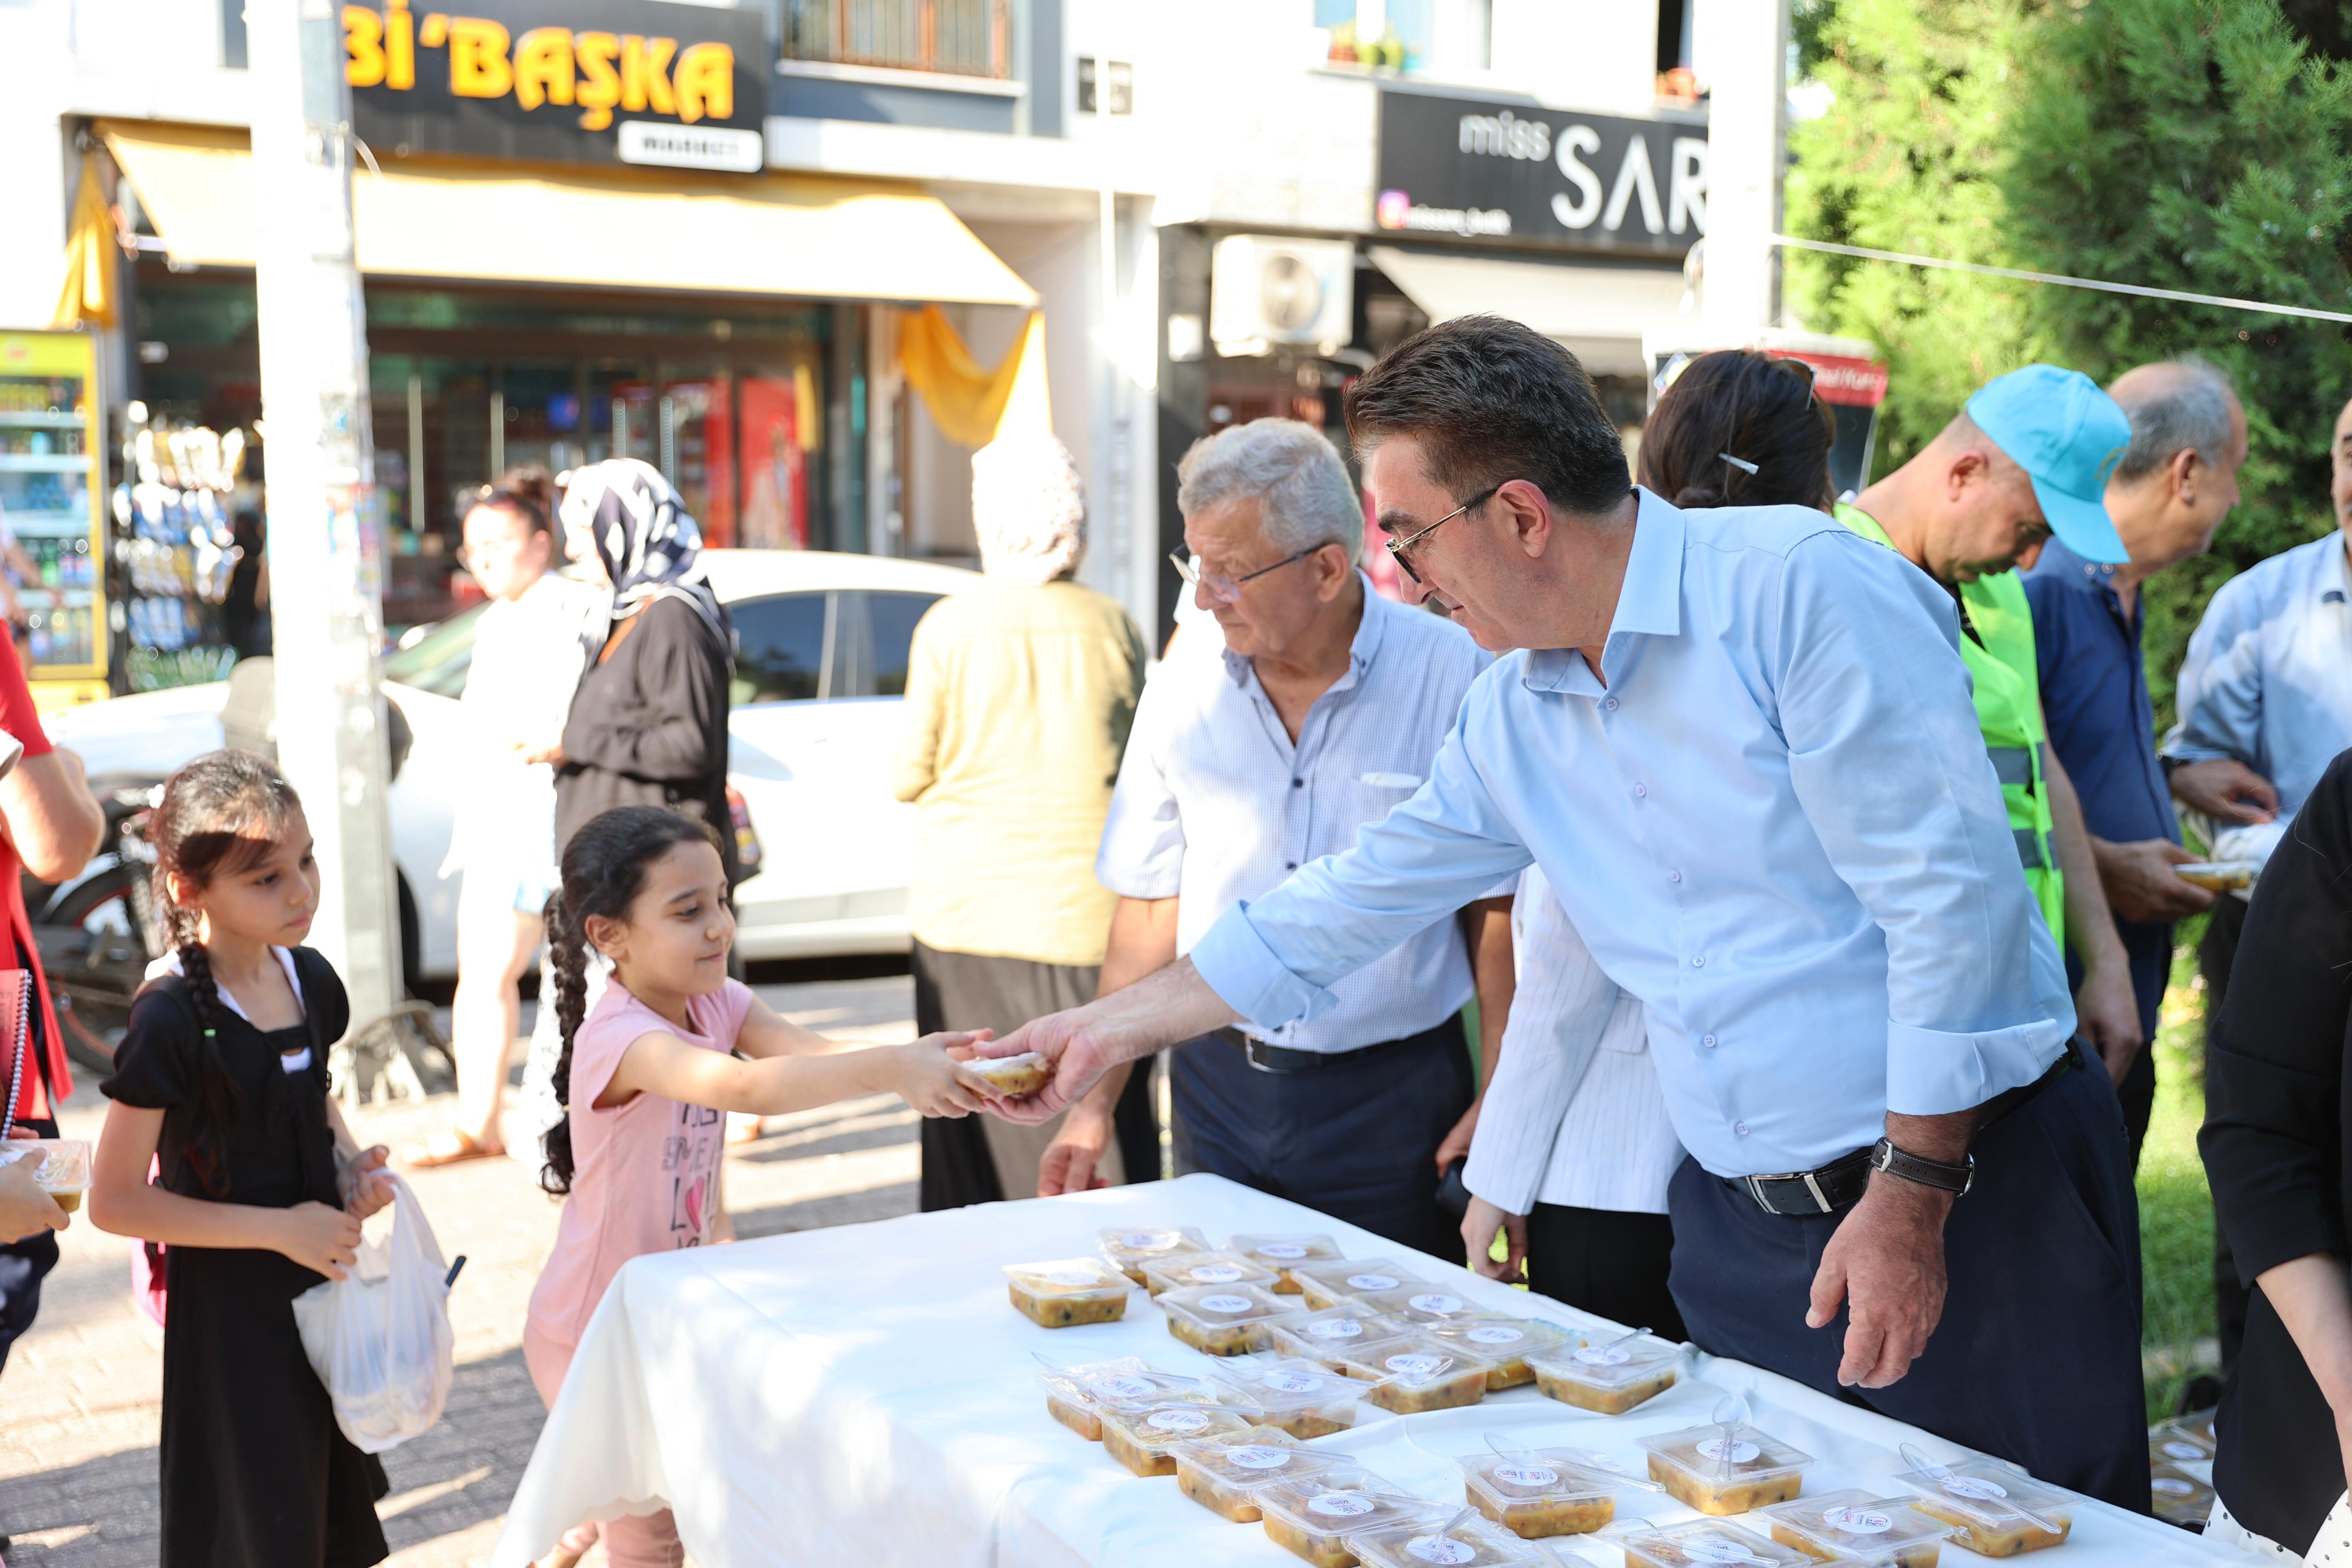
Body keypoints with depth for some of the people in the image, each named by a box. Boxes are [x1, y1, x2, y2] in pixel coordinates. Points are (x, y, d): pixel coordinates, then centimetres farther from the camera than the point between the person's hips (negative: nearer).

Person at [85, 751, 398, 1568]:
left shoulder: (309, 978, -1)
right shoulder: (173, 1019, -22)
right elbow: (114, 1202, -19)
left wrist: (351, 1162, -3)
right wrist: (280, 1228, -19)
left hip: (321, 1265, 7)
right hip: (229, 1299, -6)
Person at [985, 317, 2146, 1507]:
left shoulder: (1802, 585, -16)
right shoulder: (1512, 717, 6)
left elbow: (1947, 892, -19)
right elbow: (1351, 906, 15)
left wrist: (1913, 1193, -19)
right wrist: (1108, 1030, 16)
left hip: (1977, 1183, -6)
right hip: (1740, 1220, 6)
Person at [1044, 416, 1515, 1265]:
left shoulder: (1452, 676, -10)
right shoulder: (1183, 687, 1)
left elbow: (1499, 906, -5)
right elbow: (1150, 909, 6)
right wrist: (1094, 1105, 4)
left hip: (1395, 1096, -3)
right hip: (1218, 1086, 3)